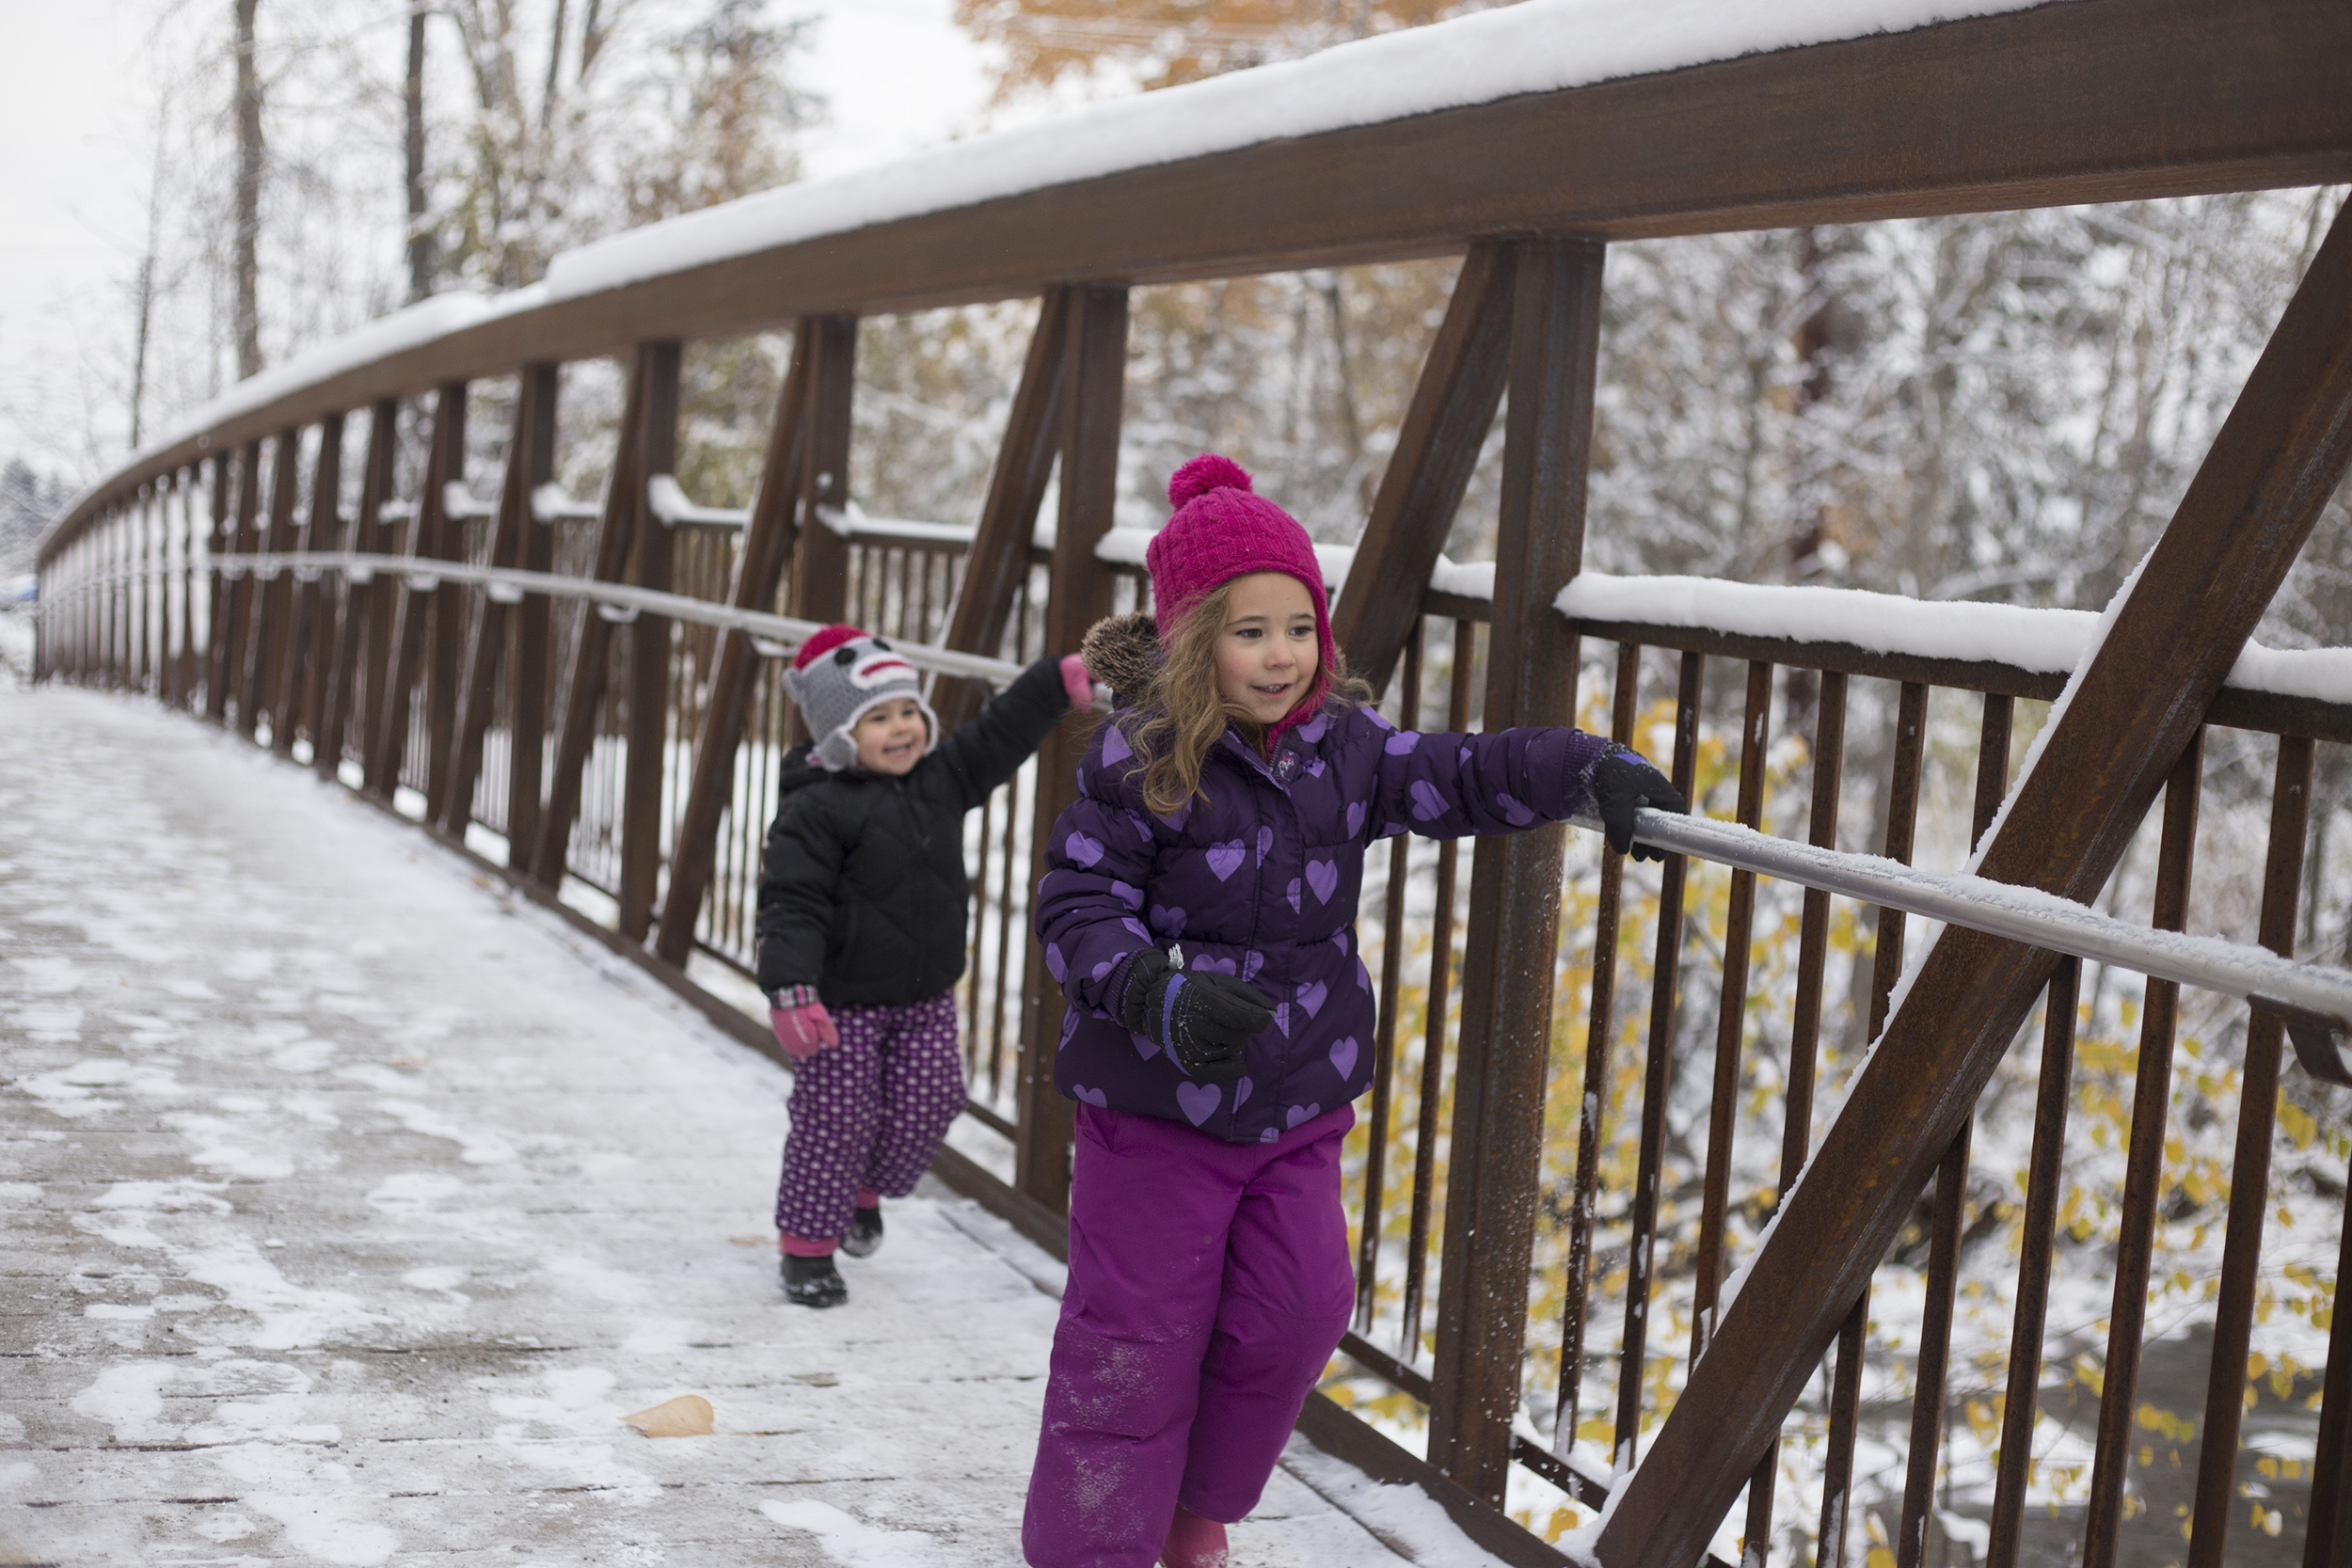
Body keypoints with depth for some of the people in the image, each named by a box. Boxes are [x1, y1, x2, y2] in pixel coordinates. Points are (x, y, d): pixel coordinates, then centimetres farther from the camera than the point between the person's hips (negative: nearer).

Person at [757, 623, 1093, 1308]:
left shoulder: (942, 777, 3)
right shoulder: (817, 809, -18)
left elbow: (1001, 733, 7)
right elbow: (791, 903, -22)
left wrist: (1070, 676, -1)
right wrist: (791, 989, -32)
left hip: (927, 998, 6)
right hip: (842, 999, -6)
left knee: (928, 1104, 6)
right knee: (836, 1119, -2)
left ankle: (866, 1190, 35)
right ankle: (807, 1245, 14)